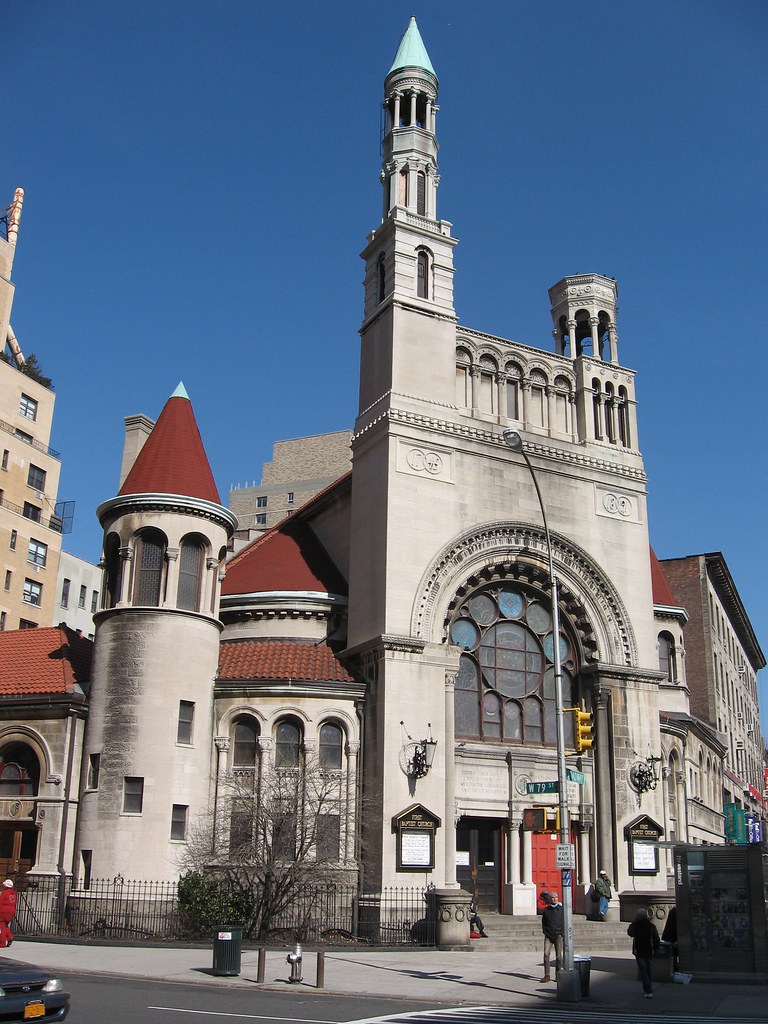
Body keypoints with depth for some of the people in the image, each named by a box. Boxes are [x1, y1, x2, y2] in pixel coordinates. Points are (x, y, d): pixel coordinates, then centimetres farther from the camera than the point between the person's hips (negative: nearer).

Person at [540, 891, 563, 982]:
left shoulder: (562, 909, 4)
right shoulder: (546, 910, 10)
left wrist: (562, 933, -3)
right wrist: (545, 932, 5)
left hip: (558, 935, -1)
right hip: (548, 936, 2)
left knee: (558, 956, -3)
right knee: (546, 954, -8)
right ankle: (547, 975, -5)